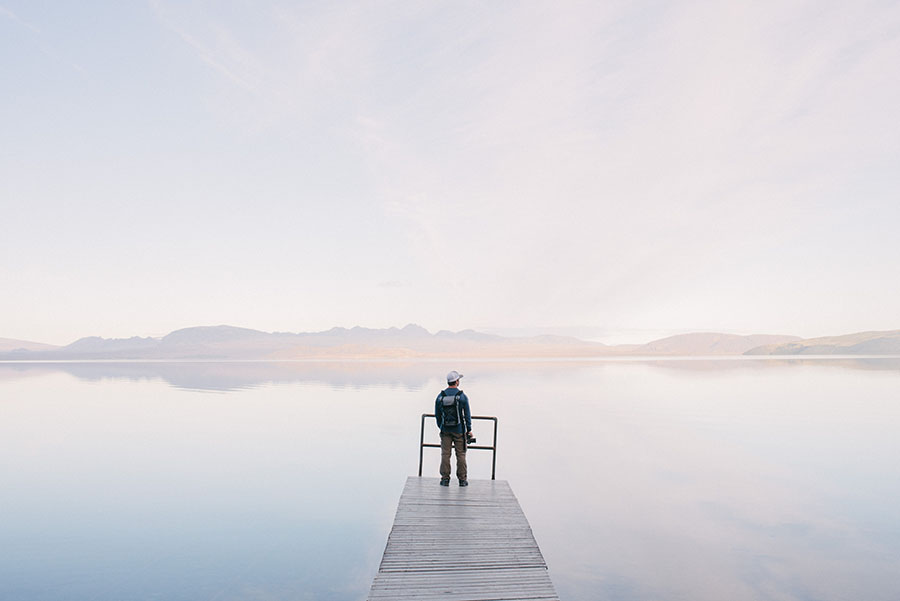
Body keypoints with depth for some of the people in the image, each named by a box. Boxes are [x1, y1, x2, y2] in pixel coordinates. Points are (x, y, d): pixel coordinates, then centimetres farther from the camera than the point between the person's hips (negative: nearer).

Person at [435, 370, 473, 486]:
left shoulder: (440, 396, -1)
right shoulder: (462, 396, -9)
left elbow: (437, 415, 6)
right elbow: (467, 415, -4)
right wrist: (469, 430, 6)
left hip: (445, 430, 2)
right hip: (459, 430, -2)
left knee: (445, 454, 7)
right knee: (461, 454, 6)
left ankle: (445, 479, 9)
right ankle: (462, 479, 11)